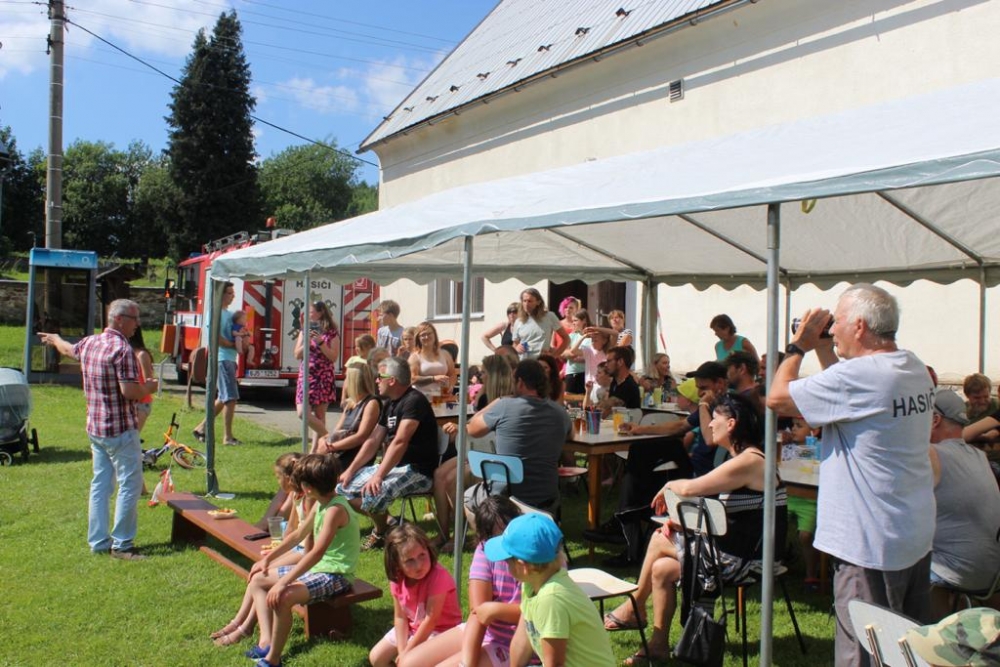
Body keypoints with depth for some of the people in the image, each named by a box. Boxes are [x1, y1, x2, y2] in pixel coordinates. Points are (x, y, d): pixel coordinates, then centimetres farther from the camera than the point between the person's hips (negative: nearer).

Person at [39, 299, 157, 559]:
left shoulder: (89, 343, 8)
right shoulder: (122, 349, -18)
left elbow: (68, 349, 32)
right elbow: (130, 392, -24)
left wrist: (55, 339, 55)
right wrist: (150, 386, -3)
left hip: (95, 428, 9)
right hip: (120, 430, -9)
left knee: (100, 484, 15)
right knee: (129, 485, -2)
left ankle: (98, 541, 22)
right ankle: (121, 544, 2)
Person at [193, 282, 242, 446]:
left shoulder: (230, 314, 18)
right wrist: (234, 345, -11)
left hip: (230, 359, 9)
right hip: (222, 359, -9)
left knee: (223, 398, 14)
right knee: (231, 398, -9)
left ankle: (201, 427, 23)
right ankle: (227, 437, -4)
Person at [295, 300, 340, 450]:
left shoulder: (331, 333, -2)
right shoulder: (305, 331, 9)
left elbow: (334, 357, -8)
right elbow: (297, 355, 6)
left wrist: (320, 342, -16)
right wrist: (307, 341, -9)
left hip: (324, 377, -4)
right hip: (306, 376, 4)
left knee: (319, 414, 0)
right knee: (302, 412, -8)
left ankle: (314, 450, 9)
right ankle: (328, 438, 6)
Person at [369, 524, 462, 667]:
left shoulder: (438, 577, -30)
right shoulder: (397, 580, -11)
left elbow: (431, 620, -27)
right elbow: (400, 617, -6)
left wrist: (406, 652, -19)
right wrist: (401, 651, -18)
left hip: (440, 631, -7)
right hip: (412, 629, 7)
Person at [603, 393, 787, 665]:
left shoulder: (749, 461, -22)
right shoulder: (743, 458, 12)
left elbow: (691, 488, -27)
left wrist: (670, 485, -4)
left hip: (742, 560, -9)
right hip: (740, 552, 9)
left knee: (659, 541, -4)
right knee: (661, 569, 4)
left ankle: (635, 608, 16)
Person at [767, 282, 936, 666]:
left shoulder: (860, 375, -25)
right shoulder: (916, 369, 5)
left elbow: (777, 397, -19)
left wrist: (799, 345, -5)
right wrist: (822, 348, 12)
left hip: (871, 547, -9)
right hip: (917, 539, 9)